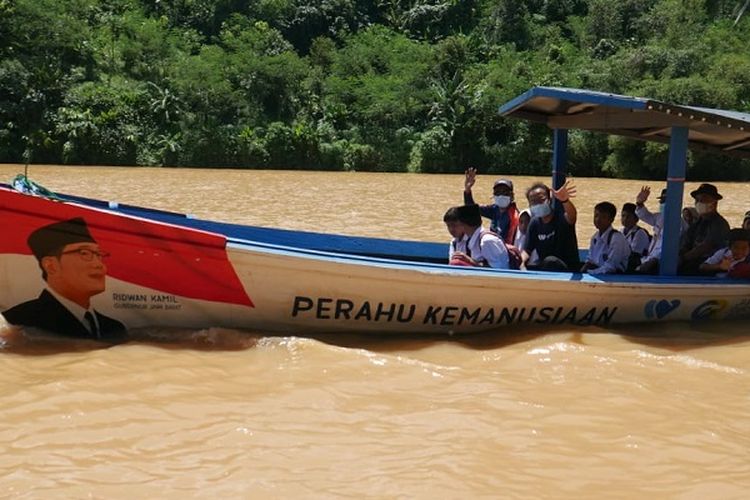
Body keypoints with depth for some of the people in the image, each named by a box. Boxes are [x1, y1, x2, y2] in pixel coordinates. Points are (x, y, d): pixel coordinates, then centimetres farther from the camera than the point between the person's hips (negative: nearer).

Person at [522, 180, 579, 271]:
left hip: (569, 269, -5)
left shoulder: (560, 217, -13)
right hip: (544, 268, 5)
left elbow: (571, 217, -38)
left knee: (550, 261, -34)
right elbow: (527, 250, 5)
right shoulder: (535, 222, 5)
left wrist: (564, 200, -61)